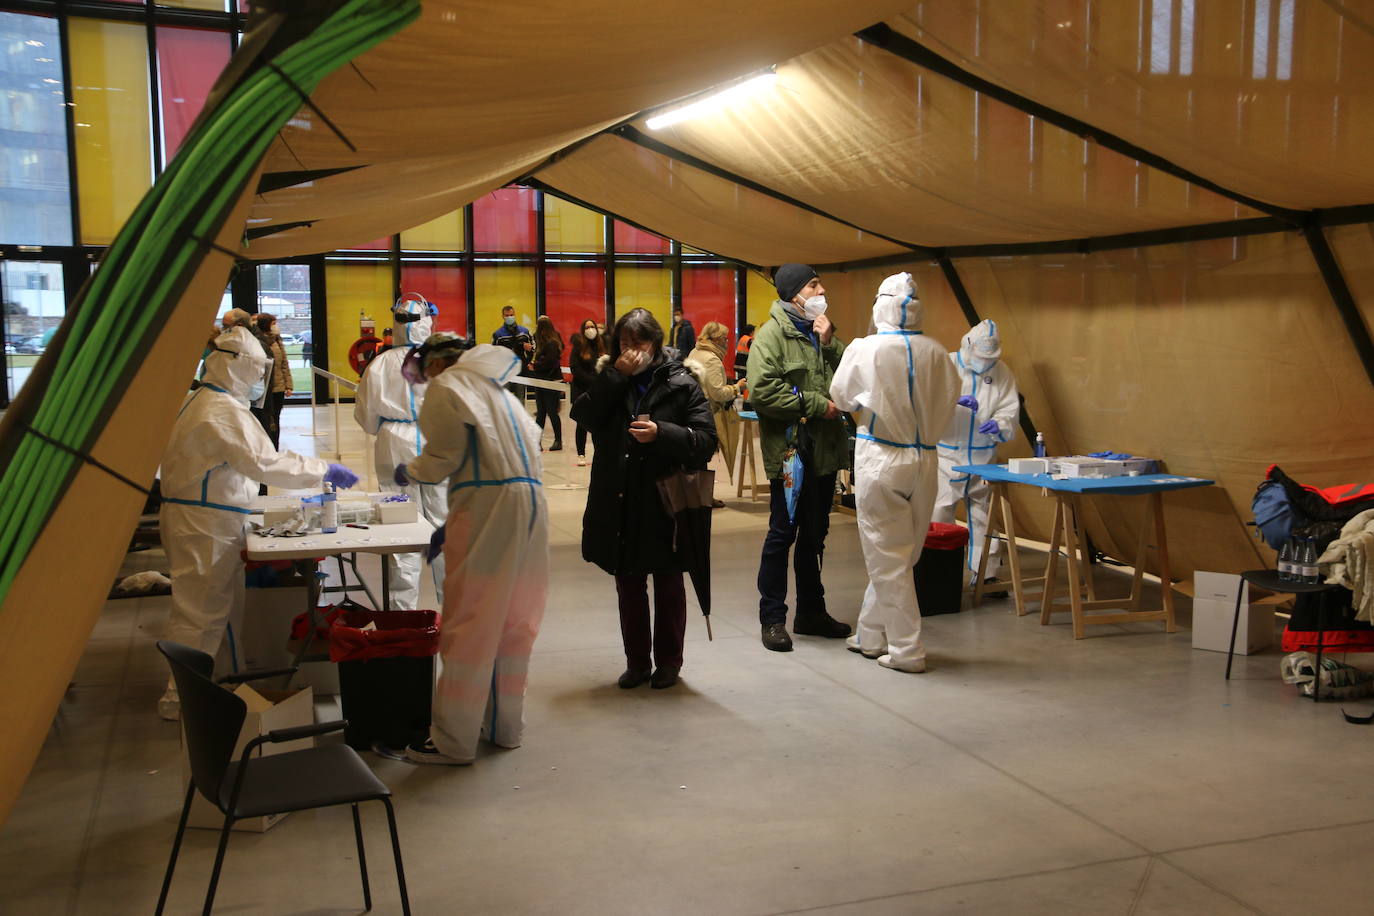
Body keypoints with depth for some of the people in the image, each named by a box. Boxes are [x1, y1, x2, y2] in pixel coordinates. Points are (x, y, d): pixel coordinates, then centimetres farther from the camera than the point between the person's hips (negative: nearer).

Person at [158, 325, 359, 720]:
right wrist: (324, 470, -20)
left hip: (197, 518, 10)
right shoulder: (224, 410, -19)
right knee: (200, 612, -2)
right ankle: (180, 698, 7)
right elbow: (264, 462, -26)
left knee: (225, 607, 15)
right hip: (204, 525, -10)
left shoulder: (199, 400, 14)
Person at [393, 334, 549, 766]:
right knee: (513, 623, 15)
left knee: (468, 626, -2)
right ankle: (505, 726, 25)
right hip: (530, 504, 8)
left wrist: (409, 471, 14)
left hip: (486, 506, -8)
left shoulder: (445, 387, 2)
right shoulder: (497, 388, 26)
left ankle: (454, 741, 3)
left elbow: (444, 455, -8)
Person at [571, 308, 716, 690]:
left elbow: (706, 439, -10)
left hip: (665, 504, -4)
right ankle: (637, 661, 25)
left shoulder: (681, 384, -4)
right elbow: (583, 416, -9)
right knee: (628, 586, 13)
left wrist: (662, 433, -23)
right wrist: (614, 377, -14)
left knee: (668, 587, 10)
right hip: (619, 504, 4)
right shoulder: (610, 380, 8)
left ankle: (668, 661, 23)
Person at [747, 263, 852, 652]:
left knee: (815, 534, 15)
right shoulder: (772, 335, -9)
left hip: (825, 451, 7)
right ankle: (772, 618, 11)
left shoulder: (823, 331, 15)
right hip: (789, 452, -7)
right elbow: (761, 392, -21)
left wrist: (829, 344, -6)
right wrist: (816, 404, -17)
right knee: (783, 533, 0)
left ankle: (811, 612, 27)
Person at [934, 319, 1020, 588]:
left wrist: (998, 425, -21)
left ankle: (985, 574, 20)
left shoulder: (1003, 373, 5)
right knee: (939, 516, -5)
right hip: (946, 455, -3)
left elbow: (1010, 411, 1)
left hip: (983, 457, 3)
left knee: (983, 516, 9)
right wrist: (955, 399, -31)